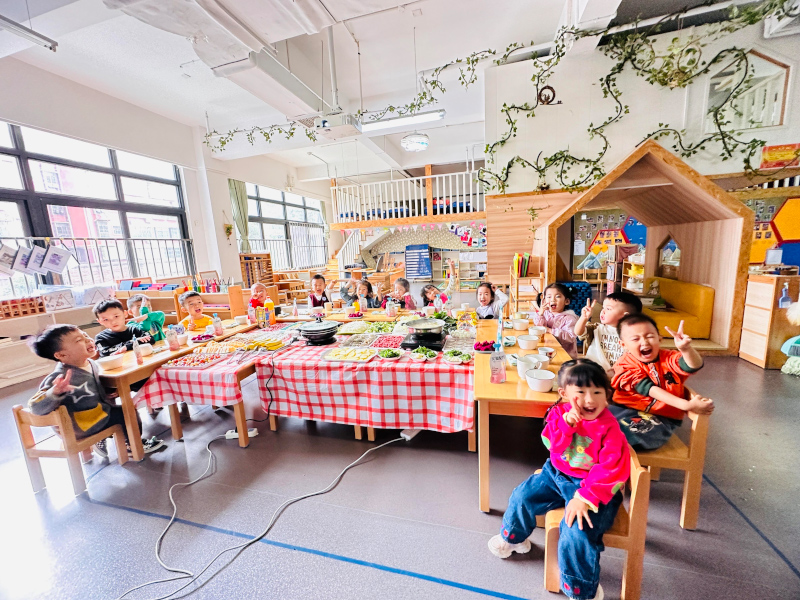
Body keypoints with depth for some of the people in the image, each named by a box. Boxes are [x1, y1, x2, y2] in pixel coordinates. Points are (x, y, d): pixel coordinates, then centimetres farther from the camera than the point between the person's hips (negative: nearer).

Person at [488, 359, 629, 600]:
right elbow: (553, 446, -14)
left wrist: (584, 498, -29)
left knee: (576, 532, -23)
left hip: (594, 487, -5)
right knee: (523, 496, 7)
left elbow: (610, 470, -23)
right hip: (556, 474, 5)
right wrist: (566, 423, -31)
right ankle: (513, 537, 39)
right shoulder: (559, 412, -8)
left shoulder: (609, 428, -21)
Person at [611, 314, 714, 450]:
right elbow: (649, 389, -15)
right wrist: (687, 405, -23)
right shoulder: (626, 364, -4)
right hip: (628, 410, 0)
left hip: (661, 417, 0)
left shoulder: (668, 358, 3)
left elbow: (694, 366, -17)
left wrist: (686, 349, -39)